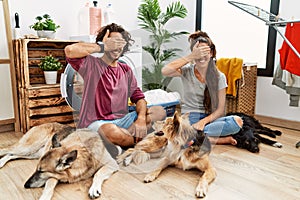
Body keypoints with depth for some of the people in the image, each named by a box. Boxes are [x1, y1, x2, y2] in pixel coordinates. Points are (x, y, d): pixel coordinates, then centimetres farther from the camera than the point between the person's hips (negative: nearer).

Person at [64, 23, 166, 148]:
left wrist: (141, 118, -14)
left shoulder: (126, 70, 14)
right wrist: (103, 47, -12)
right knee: (112, 131, -38)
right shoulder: (92, 65, -3)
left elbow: (138, 97, 7)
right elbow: (70, 51, -23)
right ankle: (138, 139, -8)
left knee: (160, 111, -9)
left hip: (121, 120, 5)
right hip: (96, 122, -5)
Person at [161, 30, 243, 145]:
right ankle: (222, 139, -20)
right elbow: (165, 71, -23)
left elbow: (220, 109, -1)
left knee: (237, 121, -29)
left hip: (209, 118, 1)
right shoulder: (187, 71, -1)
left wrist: (204, 121, -20)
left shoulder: (219, 77, 3)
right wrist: (191, 57, -22)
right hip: (189, 118, -1)